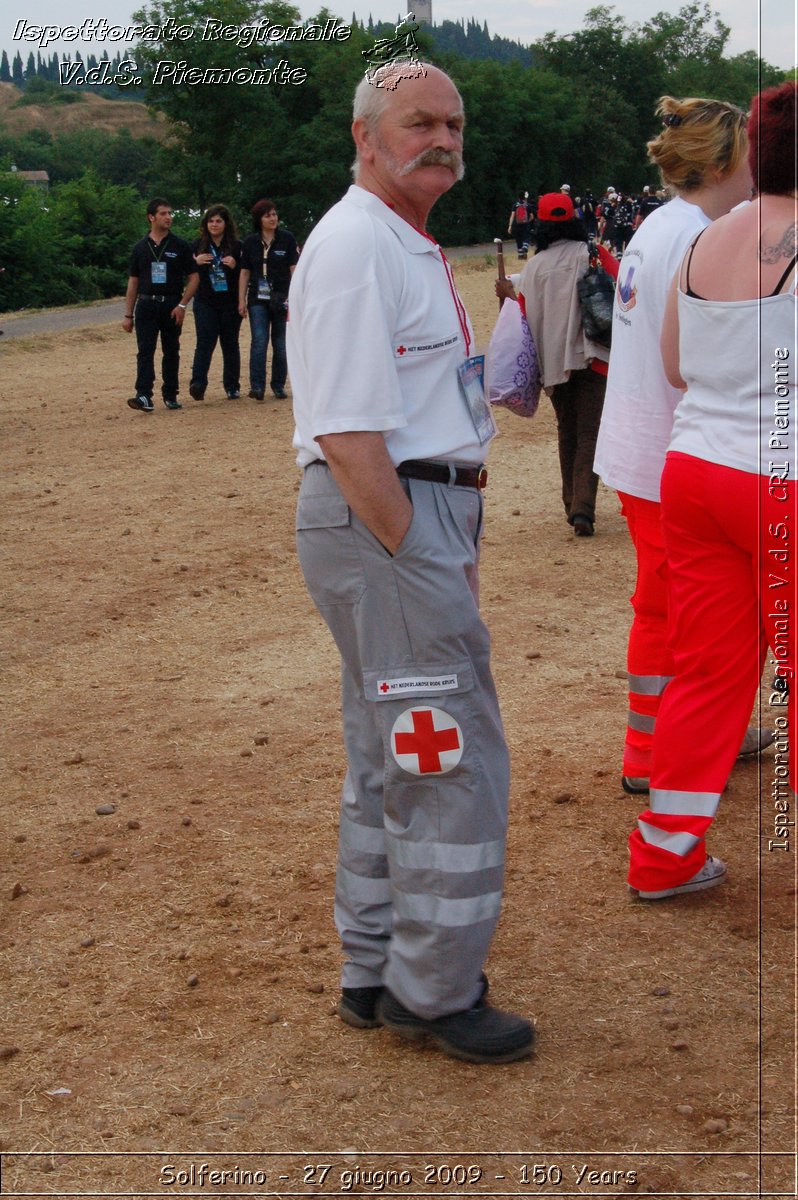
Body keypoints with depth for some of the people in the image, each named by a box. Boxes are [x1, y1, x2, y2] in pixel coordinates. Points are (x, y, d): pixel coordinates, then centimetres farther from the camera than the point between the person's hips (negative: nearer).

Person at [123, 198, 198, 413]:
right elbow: (133, 282, 11)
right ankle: (144, 396, -17)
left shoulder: (180, 246, 2)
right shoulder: (140, 248, 7)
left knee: (171, 352, 7)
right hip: (146, 305, 1)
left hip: (172, 305, -1)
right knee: (145, 351, -10)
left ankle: (170, 395, 17)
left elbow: (193, 278, 2)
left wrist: (182, 305, -10)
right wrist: (128, 315, 7)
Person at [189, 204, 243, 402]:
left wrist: (235, 266, -17)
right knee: (205, 342, -12)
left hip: (230, 302, 0)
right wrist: (195, 262, -10)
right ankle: (198, 384, -22)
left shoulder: (236, 246, 2)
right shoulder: (198, 245, 6)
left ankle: (232, 387, 14)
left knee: (230, 344, 7)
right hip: (205, 302, 0)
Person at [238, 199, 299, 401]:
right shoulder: (250, 242, 5)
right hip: (258, 299, 0)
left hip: (281, 299, 0)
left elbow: (294, 269, -2)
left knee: (281, 344, 5)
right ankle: (257, 386, -11)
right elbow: (245, 272, 7)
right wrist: (241, 301, 2)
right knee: (259, 342, -9)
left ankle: (278, 386, 14)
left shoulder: (287, 239, 1)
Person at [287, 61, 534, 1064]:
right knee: (452, 757, -4)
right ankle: (432, 993, 11)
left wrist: (446, 548, 14)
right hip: (380, 524, -11)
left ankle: (376, 974, 29)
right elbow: (347, 437, -23)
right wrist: (418, 559, -19)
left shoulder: (413, 247, 18)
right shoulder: (353, 246, -15)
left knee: (396, 757, 16)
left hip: (416, 521, 11)